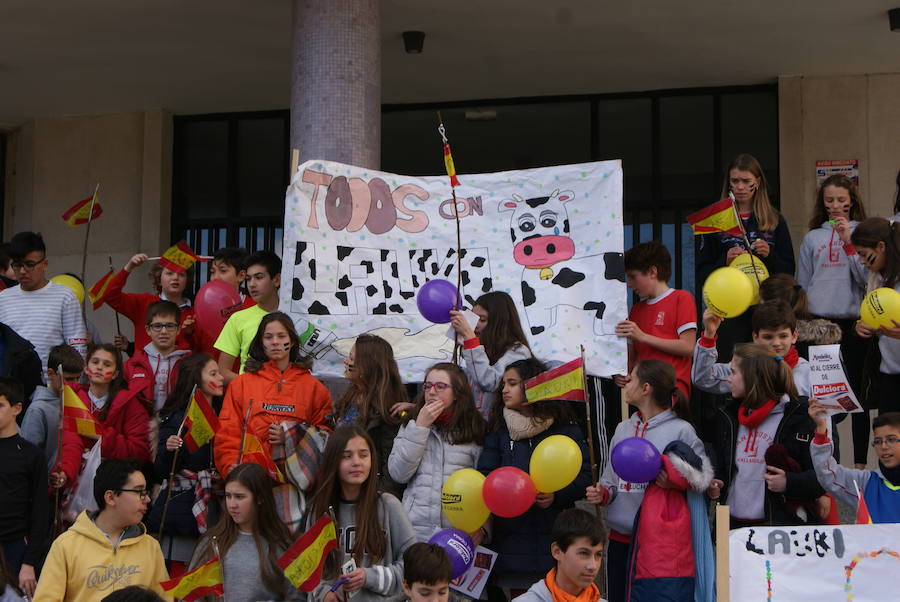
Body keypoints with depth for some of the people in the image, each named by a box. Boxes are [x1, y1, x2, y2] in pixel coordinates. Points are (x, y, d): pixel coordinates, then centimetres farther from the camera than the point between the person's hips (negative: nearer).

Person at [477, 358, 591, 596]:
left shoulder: (564, 427, 4)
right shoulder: (498, 429, 12)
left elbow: (585, 475, 1)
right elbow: (485, 475, 6)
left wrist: (557, 495, -16)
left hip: (553, 537, -2)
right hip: (510, 533, 2)